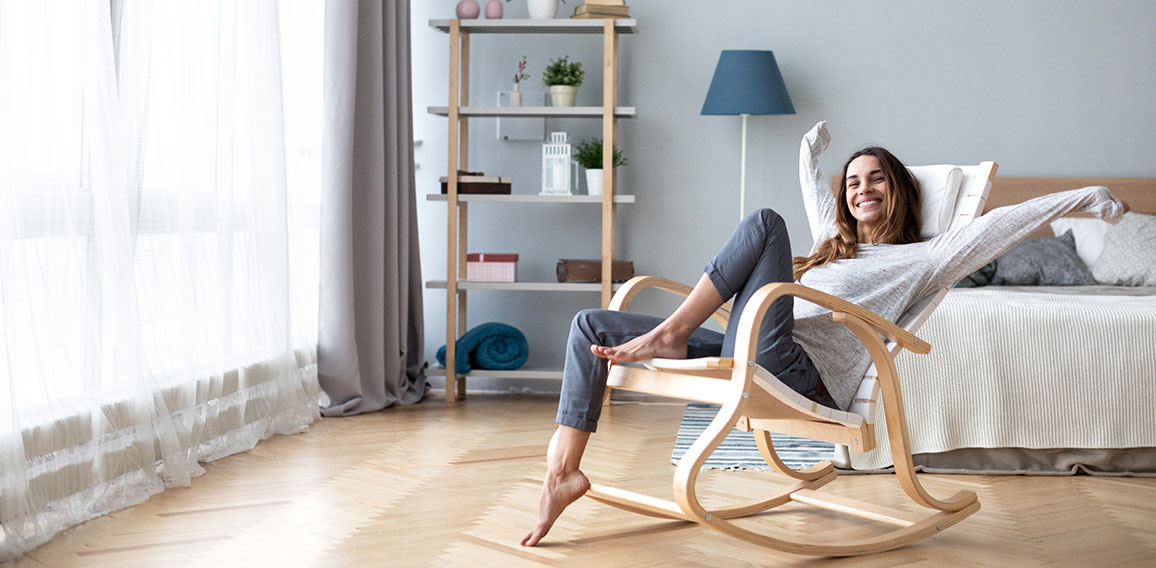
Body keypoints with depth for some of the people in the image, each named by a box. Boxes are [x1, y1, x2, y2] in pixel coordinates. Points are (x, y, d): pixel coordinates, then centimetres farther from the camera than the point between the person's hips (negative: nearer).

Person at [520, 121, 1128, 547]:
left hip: (797, 371, -7)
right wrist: (813, 147, 69)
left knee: (765, 222, -23)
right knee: (591, 324, -3)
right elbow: (812, 184, 53)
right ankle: (564, 470, -14)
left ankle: (669, 336, -22)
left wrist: (1082, 196, 5)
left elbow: (998, 224, 7)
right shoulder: (834, 242, 35)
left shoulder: (919, 259, 15)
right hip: (744, 358, 7)